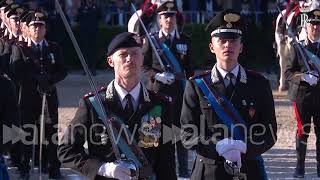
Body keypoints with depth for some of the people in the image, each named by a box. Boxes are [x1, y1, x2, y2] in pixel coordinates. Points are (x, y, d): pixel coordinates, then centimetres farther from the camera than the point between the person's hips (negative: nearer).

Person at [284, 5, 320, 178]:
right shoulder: (297, 48, 3)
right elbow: (288, 72, -1)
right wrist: (304, 77, -17)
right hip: (302, 95, -2)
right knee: (303, 130, 0)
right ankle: (300, 166, 8)